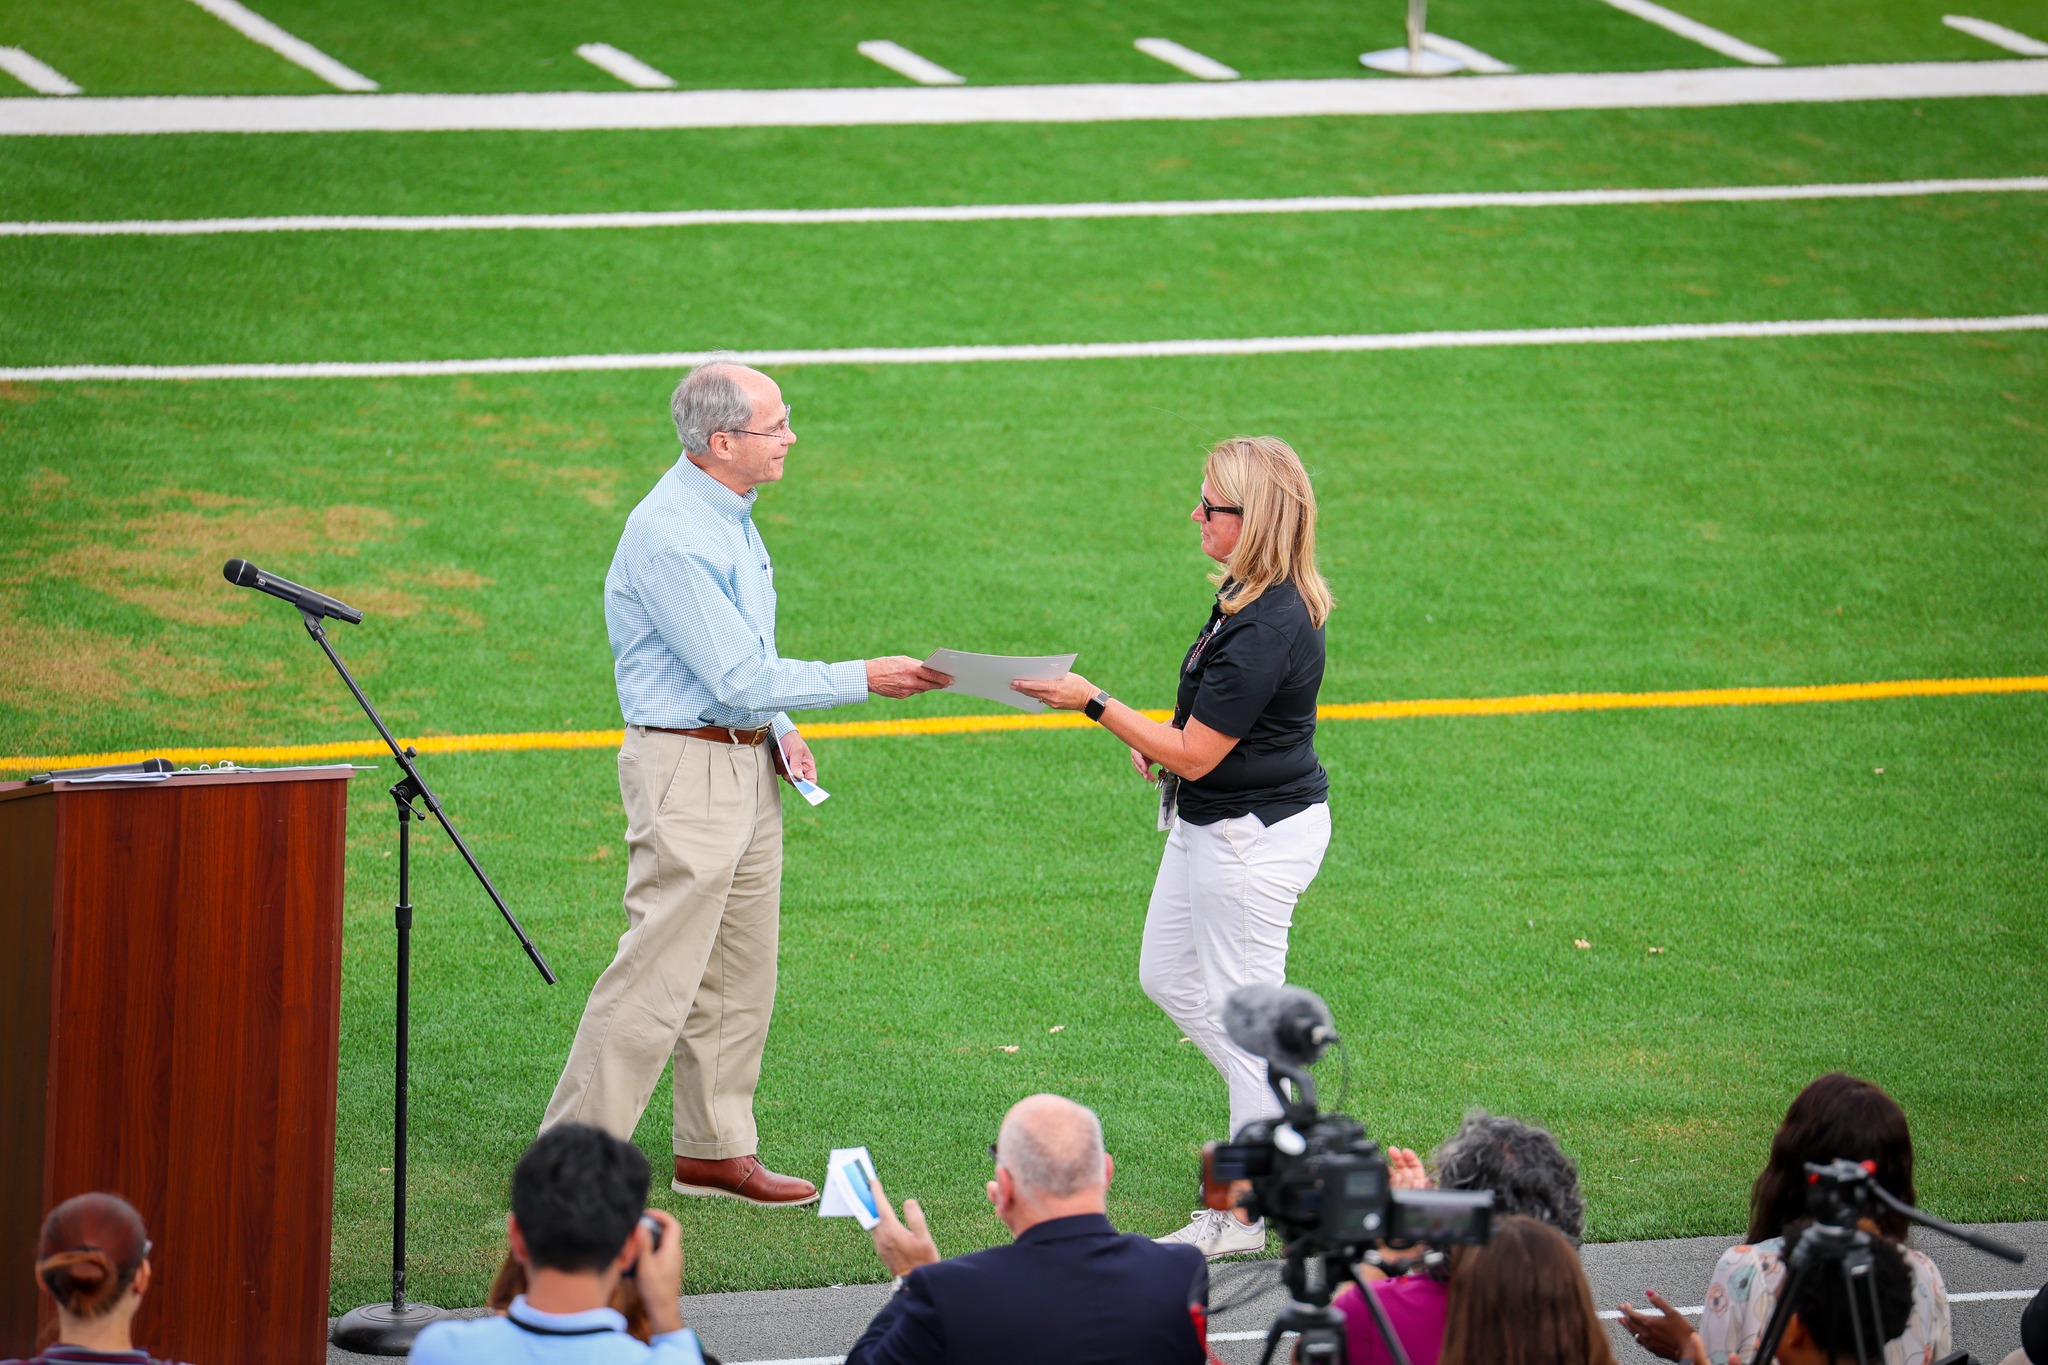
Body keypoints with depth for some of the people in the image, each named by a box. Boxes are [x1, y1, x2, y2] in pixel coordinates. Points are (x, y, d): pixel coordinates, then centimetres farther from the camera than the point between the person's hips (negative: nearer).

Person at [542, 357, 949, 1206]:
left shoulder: (731, 516, 11)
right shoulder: (670, 535, -21)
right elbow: (735, 674, -22)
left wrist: (779, 728, 9)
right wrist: (863, 680, -17)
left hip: (746, 763, 10)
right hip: (686, 769, -10)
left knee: (740, 974, 12)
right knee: (658, 972, -9)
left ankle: (715, 1151, 20)